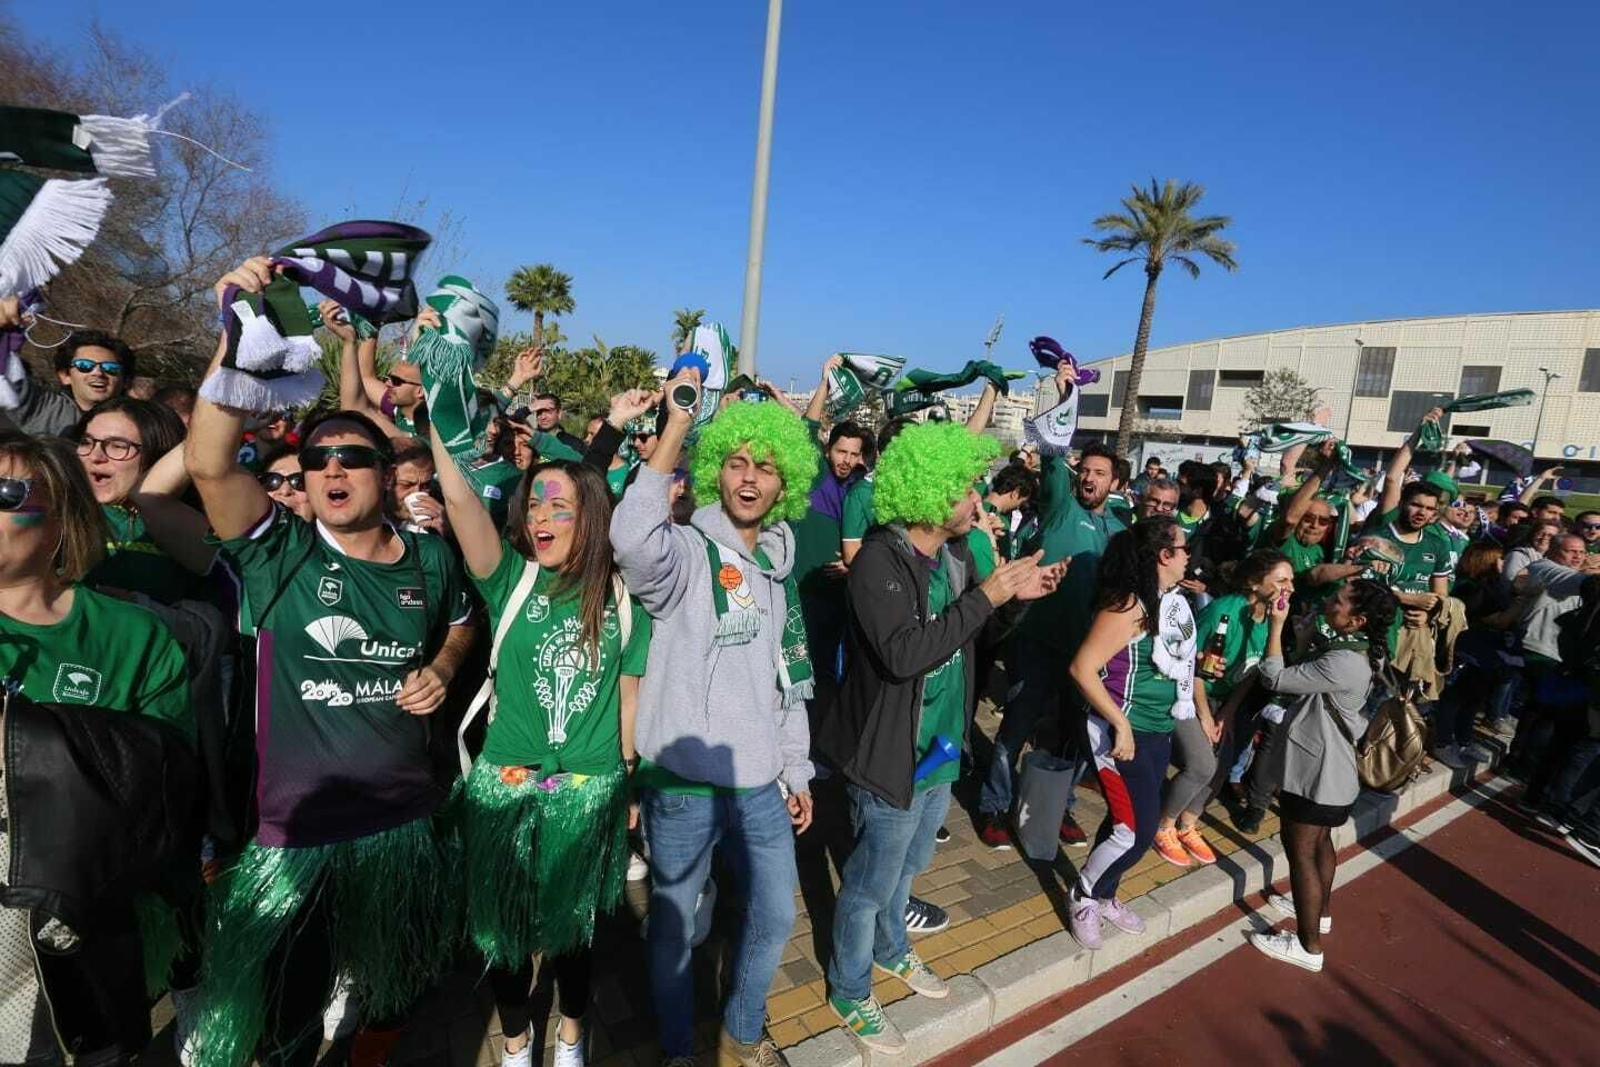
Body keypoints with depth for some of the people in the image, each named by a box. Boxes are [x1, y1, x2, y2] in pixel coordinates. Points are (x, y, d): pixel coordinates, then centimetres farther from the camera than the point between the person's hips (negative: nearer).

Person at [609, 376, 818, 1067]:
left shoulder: (777, 567, 8)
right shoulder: (685, 552, -12)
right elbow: (631, 537, -38)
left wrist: (796, 771, 15)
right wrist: (677, 423, -35)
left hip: (760, 784, 6)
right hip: (682, 783, -6)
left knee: (774, 917, 19)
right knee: (674, 926, 14)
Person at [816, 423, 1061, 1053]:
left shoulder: (957, 554, -1)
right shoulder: (878, 563, -24)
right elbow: (904, 653, -36)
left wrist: (1016, 594, -4)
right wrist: (987, 596, -30)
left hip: (940, 750, 8)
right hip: (892, 758, -7)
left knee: (906, 866, 28)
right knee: (871, 883, 12)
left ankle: (890, 950, 53)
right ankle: (849, 992, 36)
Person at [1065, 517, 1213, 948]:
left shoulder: (1176, 601, 5)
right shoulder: (1130, 605, -23)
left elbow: (1184, 662, 19)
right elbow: (1082, 668, -27)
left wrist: (1204, 713, 18)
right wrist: (1121, 725, -24)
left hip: (1160, 732, 9)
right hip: (1124, 732, -9)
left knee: (1131, 821, 18)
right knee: (1136, 830, -5)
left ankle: (1102, 895, 38)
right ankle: (1082, 897, 19)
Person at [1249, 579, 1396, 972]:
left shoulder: (1343, 663, -30)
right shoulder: (1357, 652, 2)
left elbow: (1275, 679, -25)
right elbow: (1302, 675, 9)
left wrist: (1276, 625, -19)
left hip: (1316, 769, -10)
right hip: (1326, 766, 10)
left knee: (1301, 853, 2)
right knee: (1319, 842, 26)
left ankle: (1308, 946, 13)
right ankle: (1320, 910, 46)